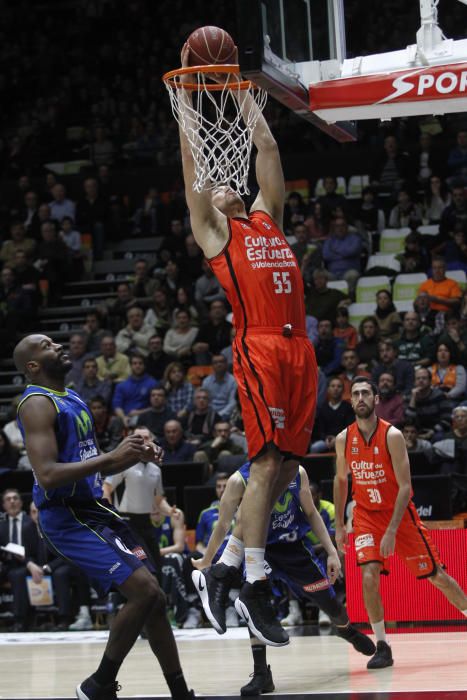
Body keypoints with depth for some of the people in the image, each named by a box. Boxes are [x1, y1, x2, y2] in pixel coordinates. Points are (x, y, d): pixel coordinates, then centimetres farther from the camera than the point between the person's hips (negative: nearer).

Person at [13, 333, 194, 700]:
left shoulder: (73, 399, 16)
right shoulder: (38, 403, -14)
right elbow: (47, 475, -26)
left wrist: (136, 456, 7)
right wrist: (112, 457, -27)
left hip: (94, 509, 10)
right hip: (67, 518, -10)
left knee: (152, 596, 9)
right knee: (144, 591, -18)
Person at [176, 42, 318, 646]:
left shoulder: (267, 218, 25)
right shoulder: (212, 230, 11)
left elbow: (267, 148, 28)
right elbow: (192, 152, 9)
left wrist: (241, 90, 31)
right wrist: (184, 89, 13)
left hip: (299, 347, 6)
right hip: (258, 348, -6)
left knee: (288, 462, 4)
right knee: (266, 463, -12)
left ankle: (238, 557, 12)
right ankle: (255, 586, -11)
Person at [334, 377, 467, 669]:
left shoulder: (392, 436, -18)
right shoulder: (344, 439, -4)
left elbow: (405, 487, -19)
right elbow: (340, 480, 11)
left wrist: (392, 531, -25)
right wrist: (339, 525, 8)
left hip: (400, 513, -2)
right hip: (367, 516, 2)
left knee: (436, 576, 3)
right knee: (369, 577, -17)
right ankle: (382, 647, -7)